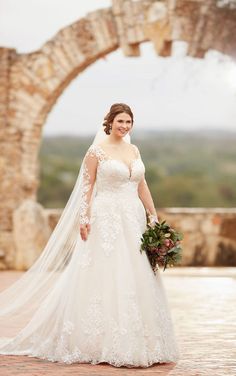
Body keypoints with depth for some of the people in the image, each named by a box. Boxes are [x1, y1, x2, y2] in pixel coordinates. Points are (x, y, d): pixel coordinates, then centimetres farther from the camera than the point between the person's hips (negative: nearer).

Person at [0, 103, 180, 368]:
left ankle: (135, 342, 13)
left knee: (135, 279, 5)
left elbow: (142, 187, 15)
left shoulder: (134, 150, 14)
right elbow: (87, 187, -5)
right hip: (106, 219, -6)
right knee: (105, 277, -5)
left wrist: (154, 217, 11)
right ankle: (103, 344, 2)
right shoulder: (97, 151, -3)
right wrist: (84, 219, -13)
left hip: (134, 220, 6)